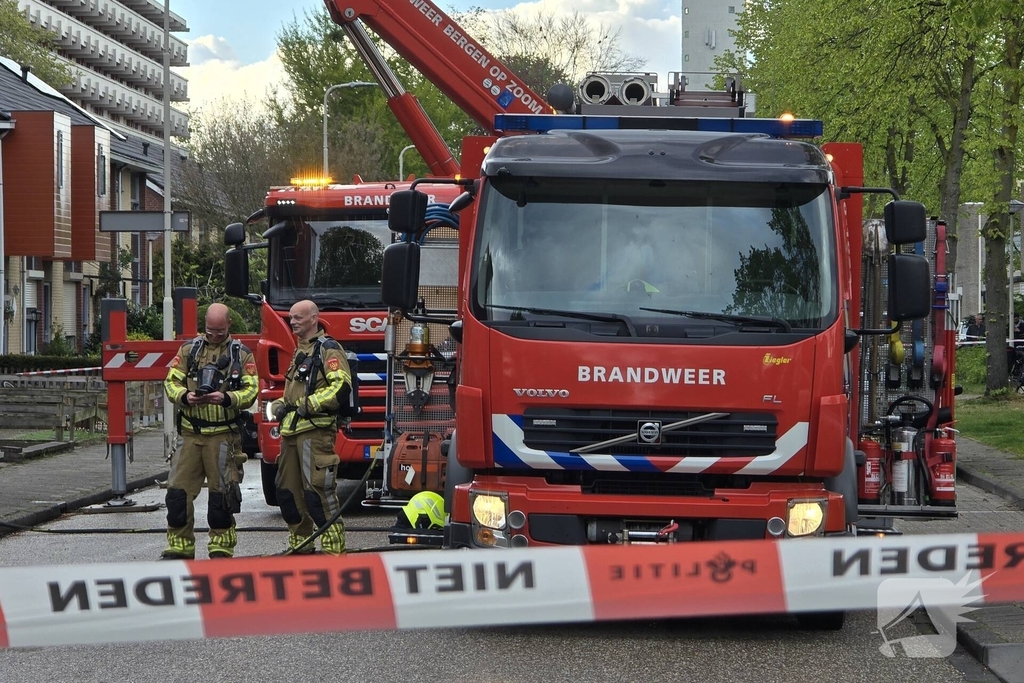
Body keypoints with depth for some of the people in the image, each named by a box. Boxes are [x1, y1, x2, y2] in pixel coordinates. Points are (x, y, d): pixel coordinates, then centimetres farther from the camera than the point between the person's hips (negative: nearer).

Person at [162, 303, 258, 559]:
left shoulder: (242, 355, 5)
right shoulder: (189, 350, 10)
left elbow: (251, 391, -2)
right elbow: (171, 382, 6)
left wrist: (226, 398, -21)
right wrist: (184, 396, -16)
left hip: (223, 435, -2)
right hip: (191, 433, 2)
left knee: (221, 494, 1)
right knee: (178, 490, -1)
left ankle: (221, 549, 10)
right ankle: (179, 547, 9)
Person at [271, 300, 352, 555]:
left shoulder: (328, 349, -5)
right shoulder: (300, 351, 24)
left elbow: (340, 386, -17)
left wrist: (309, 405, -19)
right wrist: (281, 405, 17)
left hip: (315, 431, -10)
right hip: (291, 431, 10)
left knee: (318, 489, -14)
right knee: (287, 490, 12)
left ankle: (334, 549, -12)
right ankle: (299, 545, 22)